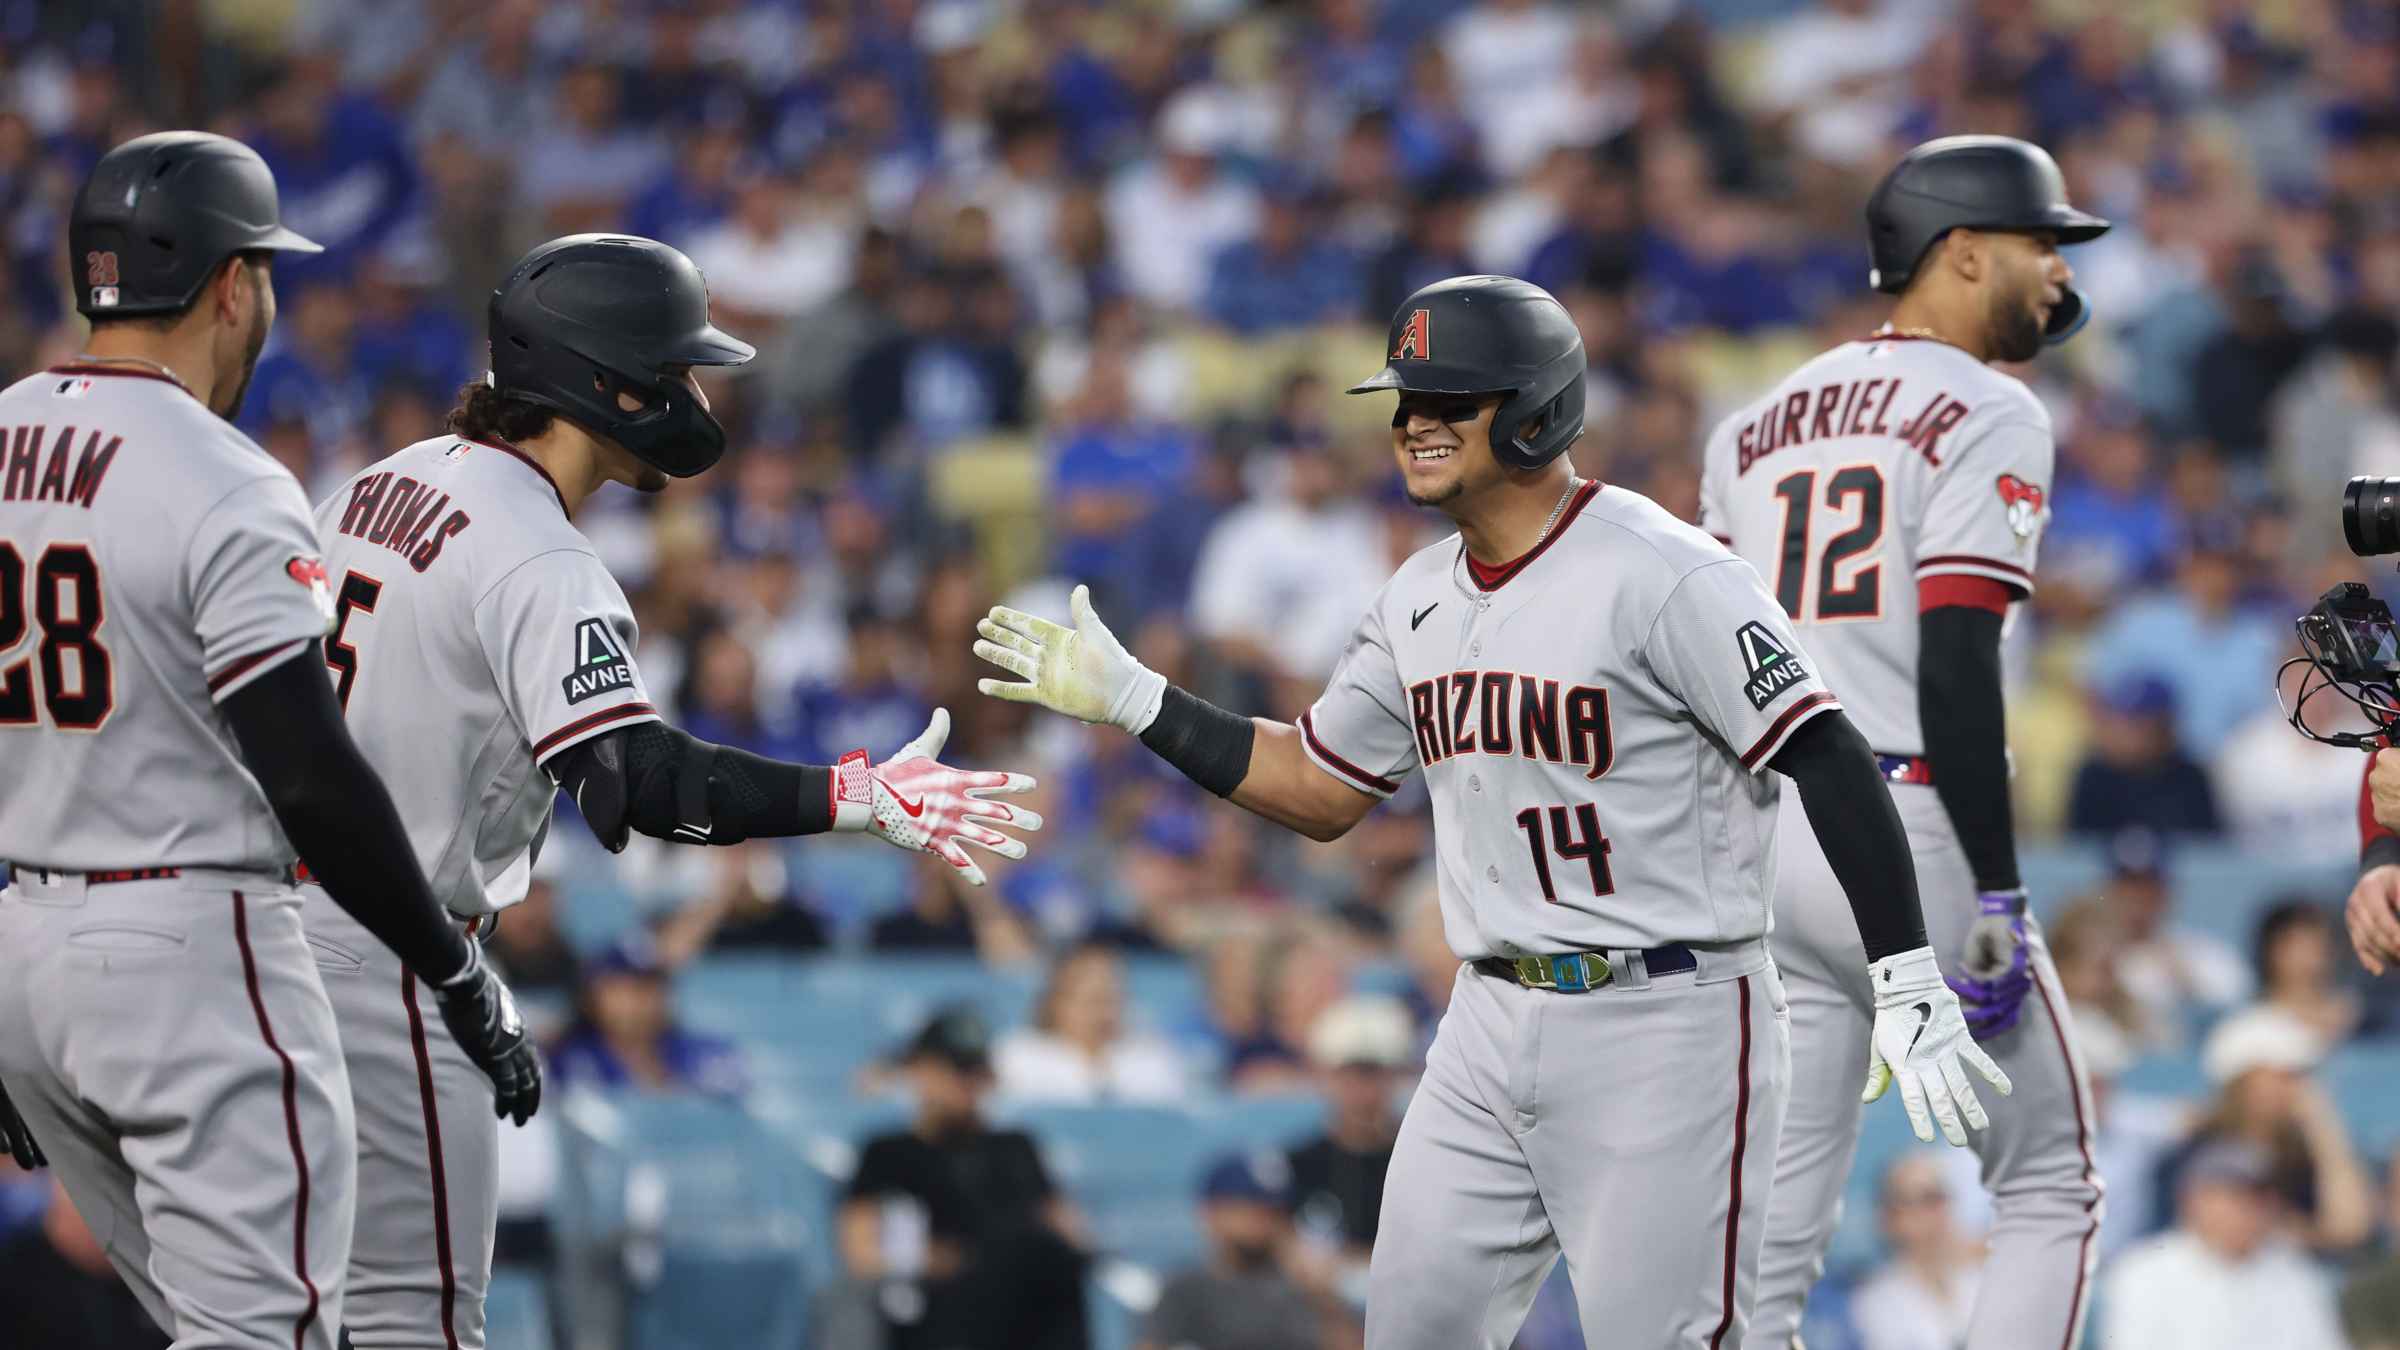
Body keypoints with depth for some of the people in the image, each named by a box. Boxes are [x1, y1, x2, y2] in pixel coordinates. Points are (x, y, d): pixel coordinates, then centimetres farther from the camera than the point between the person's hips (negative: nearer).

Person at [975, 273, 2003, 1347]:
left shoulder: (1665, 575, -15)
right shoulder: (1418, 600, 11)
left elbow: (1828, 763, -17)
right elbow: (1318, 791, 21)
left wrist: (1908, 987, -23)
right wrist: (1132, 700, 13)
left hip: (1665, 1023, -8)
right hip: (1493, 1024, 8)